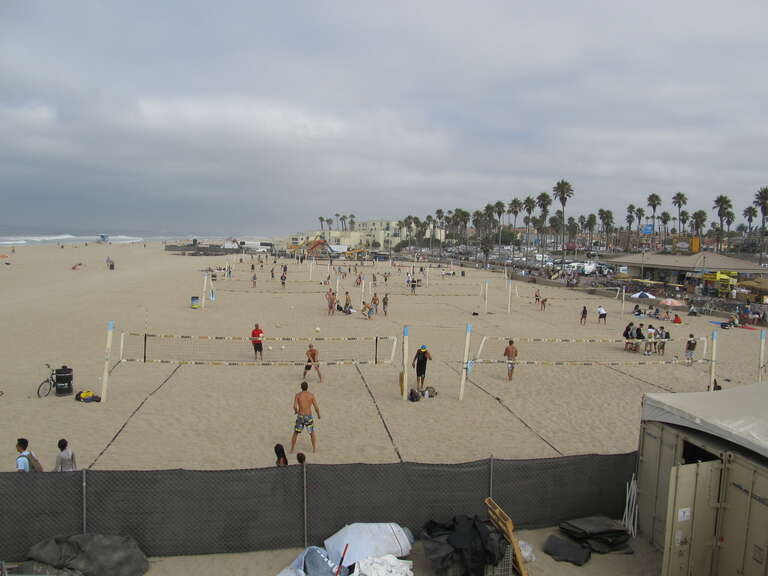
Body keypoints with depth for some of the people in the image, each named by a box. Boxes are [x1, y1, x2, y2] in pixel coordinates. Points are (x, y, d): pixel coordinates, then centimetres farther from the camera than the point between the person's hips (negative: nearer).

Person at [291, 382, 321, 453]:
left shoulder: (297, 395, -3)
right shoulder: (311, 395, -4)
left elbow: (295, 406, -13)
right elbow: (316, 407, -7)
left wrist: (296, 411, 11)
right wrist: (319, 415, 11)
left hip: (300, 416, 0)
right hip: (309, 417, 0)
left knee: (295, 433, 16)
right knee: (312, 433, 18)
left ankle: (292, 450, 15)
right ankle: (314, 449, 17)